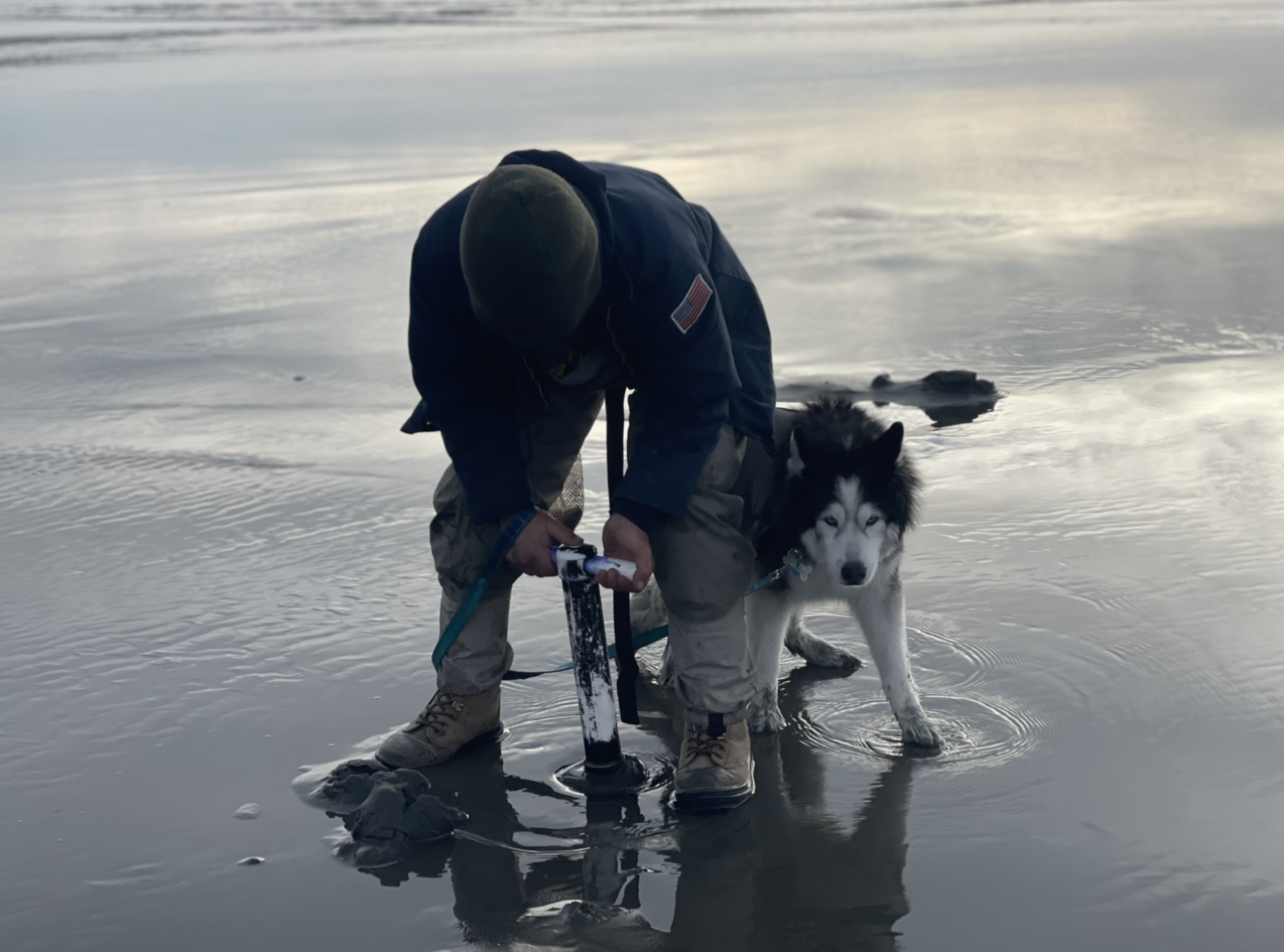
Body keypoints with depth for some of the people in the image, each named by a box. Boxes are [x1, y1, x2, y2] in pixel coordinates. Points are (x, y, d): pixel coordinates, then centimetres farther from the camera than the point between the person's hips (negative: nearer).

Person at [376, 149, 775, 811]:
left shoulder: (657, 242, -45)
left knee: (697, 503, -22)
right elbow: (462, 402, -19)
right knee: (471, 501, -6)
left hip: (680, 343, -3)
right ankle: (467, 694, 11)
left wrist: (638, 513, -40)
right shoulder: (441, 254, -35)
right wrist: (514, 510, -26)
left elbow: (692, 397, -32)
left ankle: (718, 718, -14)